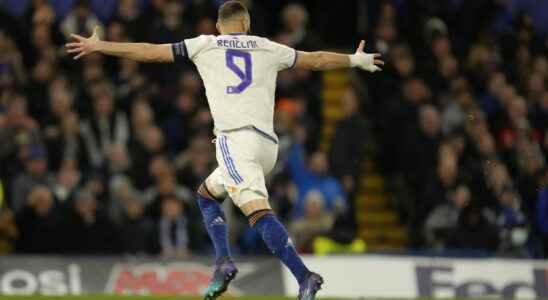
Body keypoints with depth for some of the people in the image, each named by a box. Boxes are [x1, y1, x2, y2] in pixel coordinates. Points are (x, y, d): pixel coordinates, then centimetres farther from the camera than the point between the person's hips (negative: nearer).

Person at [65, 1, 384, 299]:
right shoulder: (268, 49, 18)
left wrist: (98, 46, 21)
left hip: (236, 139, -5)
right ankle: (223, 262, 4)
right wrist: (356, 60, 46)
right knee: (207, 194, 23)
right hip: (268, 144, 5)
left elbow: (150, 52, 12)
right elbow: (316, 60, 29)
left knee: (259, 212, -17)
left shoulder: (205, 45, 11)